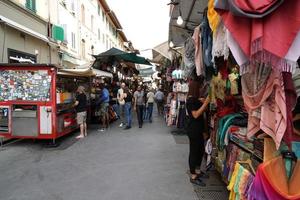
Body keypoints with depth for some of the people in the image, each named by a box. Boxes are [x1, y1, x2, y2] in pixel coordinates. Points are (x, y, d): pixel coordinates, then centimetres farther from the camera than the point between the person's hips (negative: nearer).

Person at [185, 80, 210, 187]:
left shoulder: (194, 99, 14)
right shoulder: (191, 100, -16)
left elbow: (202, 111, 15)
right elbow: (196, 115, -23)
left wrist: (204, 102, 2)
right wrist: (205, 103, -21)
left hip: (197, 129, 10)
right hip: (193, 130, -10)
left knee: (200, 150, 17)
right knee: (194, 151, -1)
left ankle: (197, 171, 32)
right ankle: (193, 176, 10)